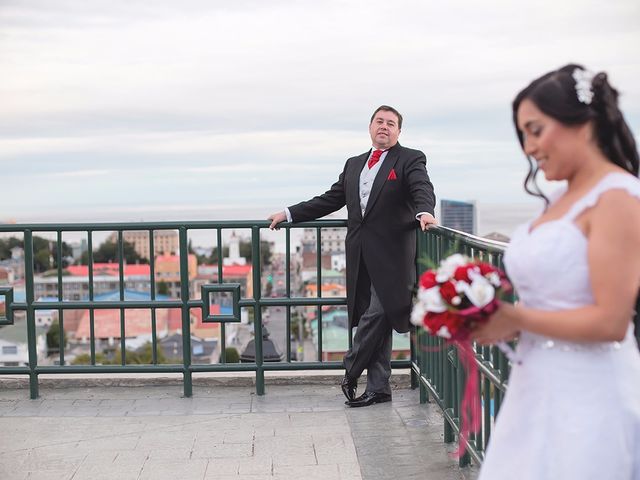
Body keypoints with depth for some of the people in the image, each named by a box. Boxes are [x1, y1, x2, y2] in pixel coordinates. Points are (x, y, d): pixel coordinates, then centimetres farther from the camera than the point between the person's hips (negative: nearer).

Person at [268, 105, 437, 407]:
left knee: (376, 314, -11)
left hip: (389, 254, -5)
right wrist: (289, 214, 19)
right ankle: (378, 388, 12)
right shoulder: (354, 164, 21)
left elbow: (422, 189, -13)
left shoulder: (410, 160, 4)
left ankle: (350, 375, 7)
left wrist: (424, 212, -35)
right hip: (360, 254, 5)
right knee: (375, 319, 7)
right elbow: (330, 200, 23)